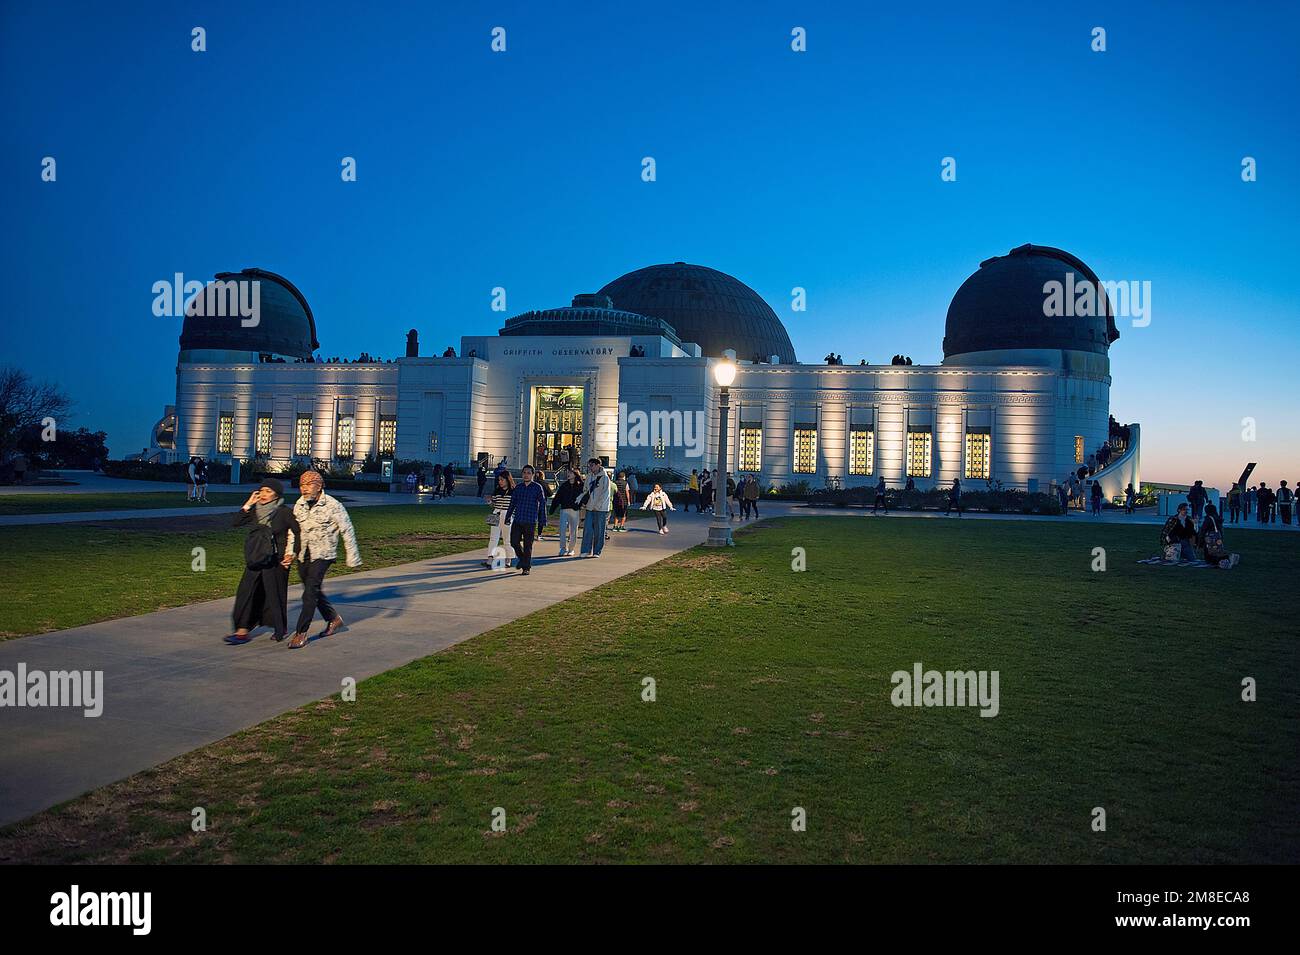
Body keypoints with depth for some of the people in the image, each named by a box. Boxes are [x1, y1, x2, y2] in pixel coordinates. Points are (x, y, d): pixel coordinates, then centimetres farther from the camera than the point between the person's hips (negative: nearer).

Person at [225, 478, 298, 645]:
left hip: (276, 560, -5)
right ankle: (243, 631, 1)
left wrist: (292, 553, -7)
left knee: (275, 594, 6)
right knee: (246, 592, -2)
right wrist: (248, 504, -4)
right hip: (256, 559, 5)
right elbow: (236, 522, -1)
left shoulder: (284, 512, -9)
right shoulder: (256, 511, 5)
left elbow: (297, 532, -4)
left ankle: (281, 629, 25)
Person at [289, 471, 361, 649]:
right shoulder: (299, 505, 4)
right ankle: (333, 618, 37)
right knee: (314, 591, 16)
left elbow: (347, 531, -9)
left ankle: (301, 633, -7)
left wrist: (352, 556, -9)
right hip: (303, 555, 6)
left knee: (310, 593, -13)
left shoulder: (333, 506, -13)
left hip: (322, 555, -6)